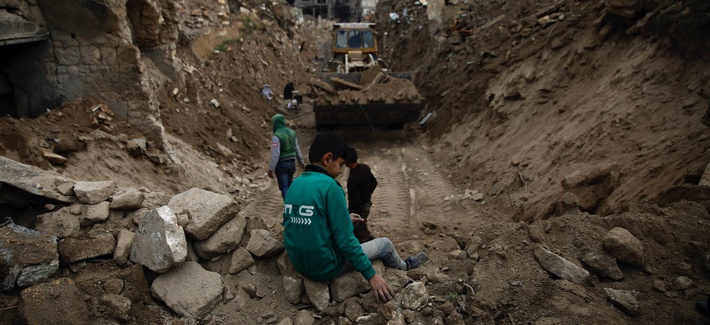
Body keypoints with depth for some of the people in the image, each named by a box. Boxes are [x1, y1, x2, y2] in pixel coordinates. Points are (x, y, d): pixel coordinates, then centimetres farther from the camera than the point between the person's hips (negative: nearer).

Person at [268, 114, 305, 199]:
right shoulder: (292, 132, 4)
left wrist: (271, 169, -17)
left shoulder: (276, 135, -18)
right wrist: (301, 161, 23)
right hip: (292, 163, 7)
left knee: (284, 187, 2)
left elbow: (275, 154, -21)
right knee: (289, 184, 24)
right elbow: (297, 149, 13)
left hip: (282, 164, -7)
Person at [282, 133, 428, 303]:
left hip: (299, 263, 7)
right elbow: (344, 239, -22)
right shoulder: (329, 186, -22)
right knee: (385, 244, 13)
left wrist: (344, 220, 20)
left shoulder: (295, 184, 1)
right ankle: (404, 267, 45)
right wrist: (371, 275, -14)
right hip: (326, 268, -7)